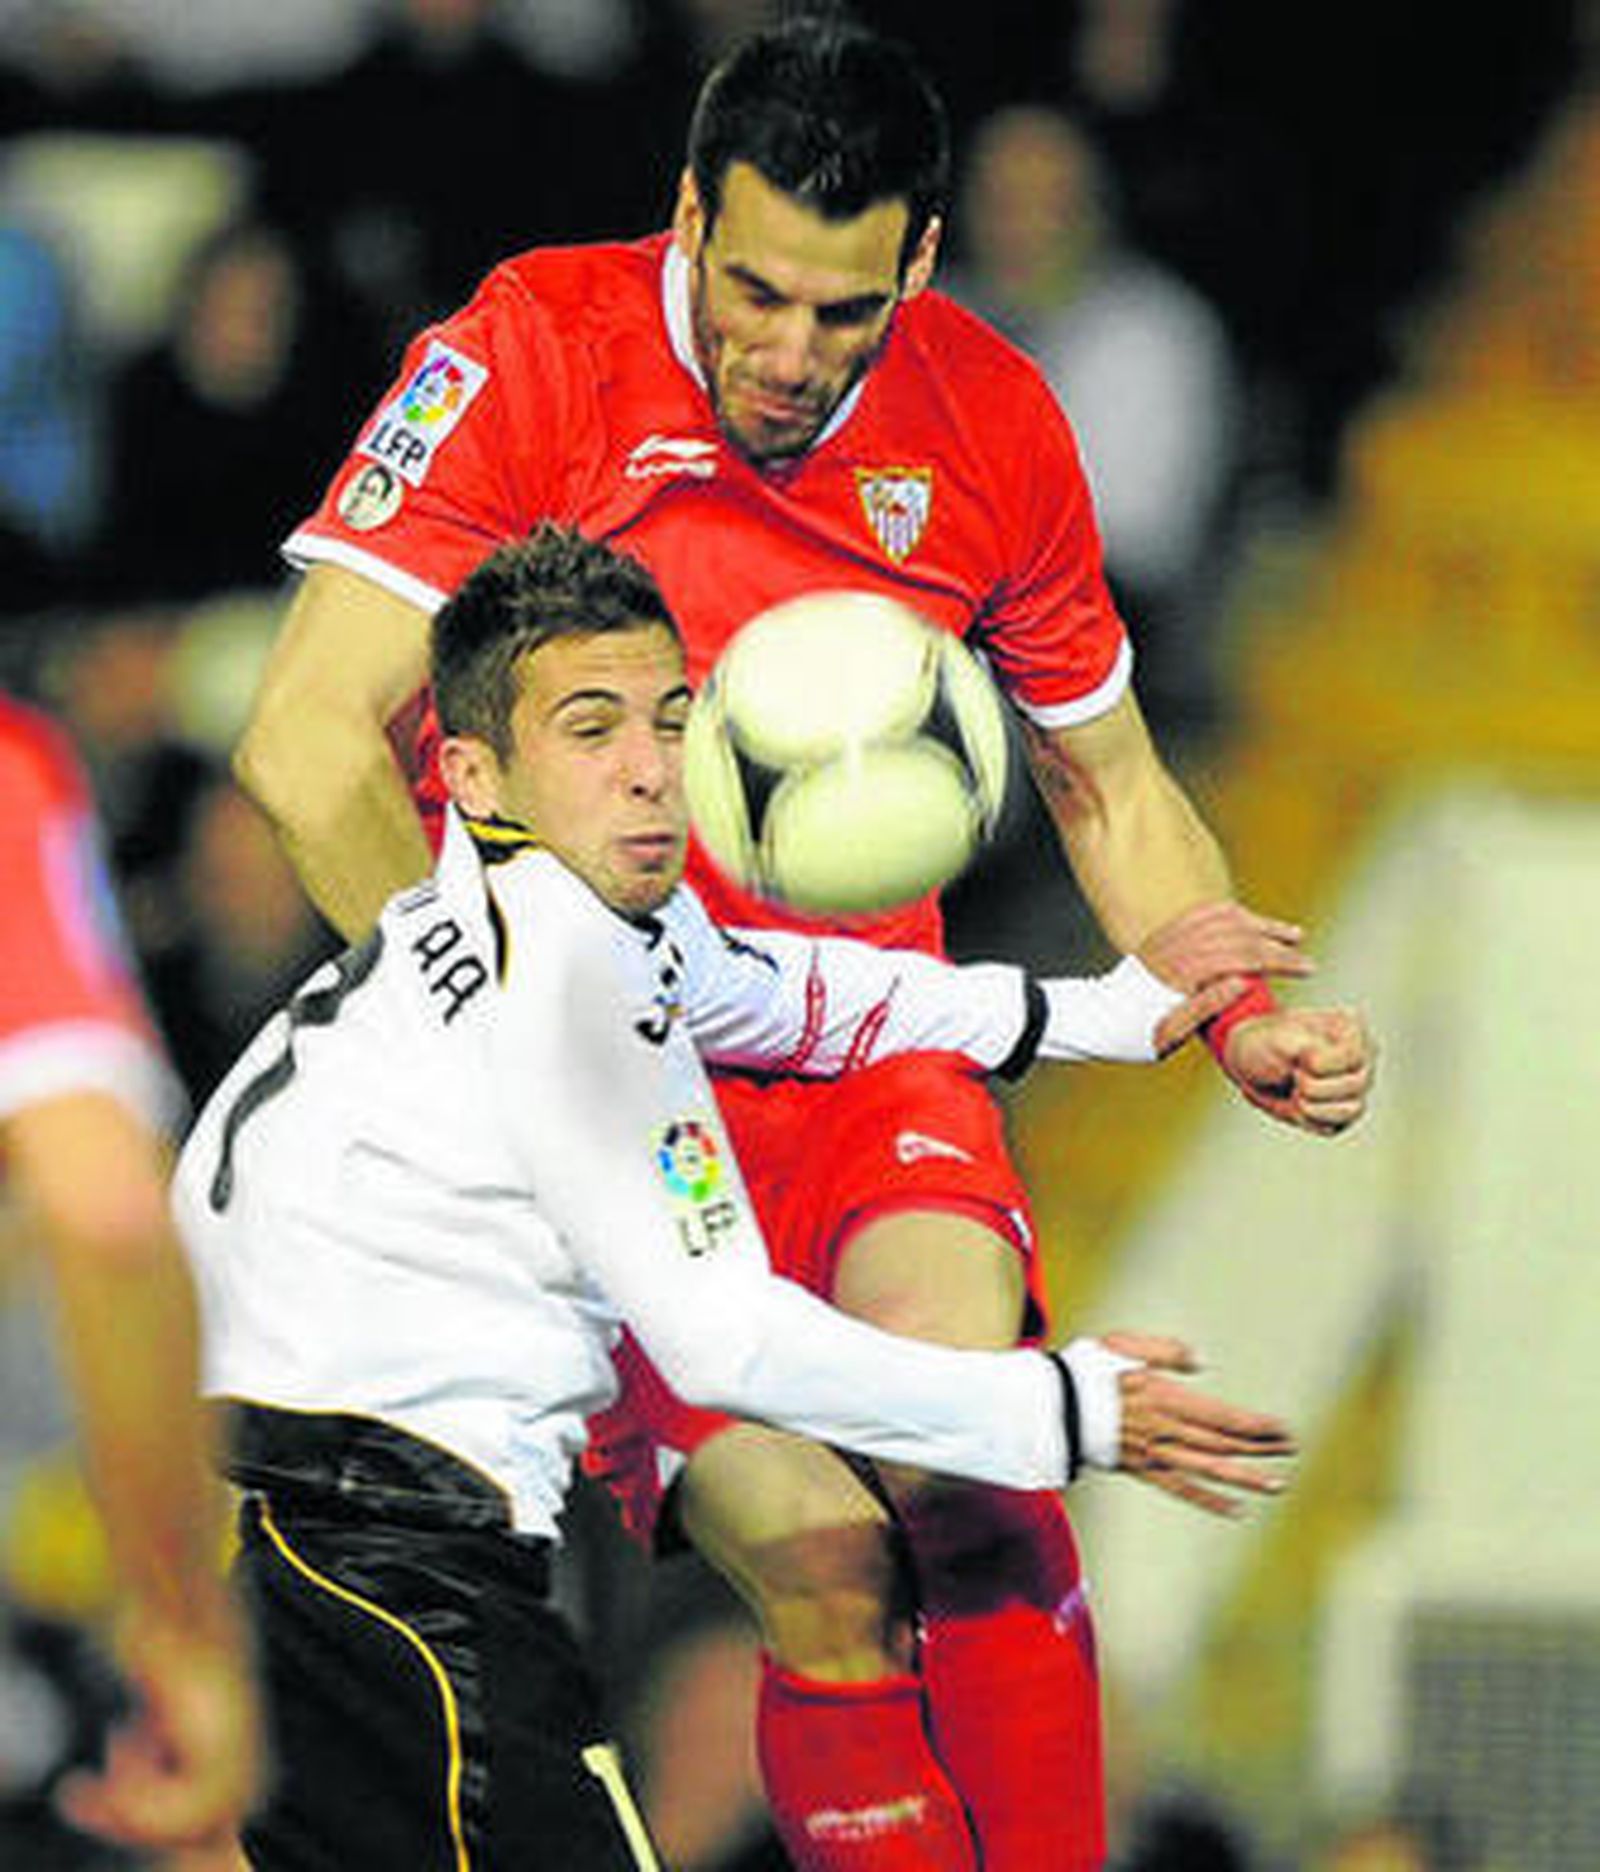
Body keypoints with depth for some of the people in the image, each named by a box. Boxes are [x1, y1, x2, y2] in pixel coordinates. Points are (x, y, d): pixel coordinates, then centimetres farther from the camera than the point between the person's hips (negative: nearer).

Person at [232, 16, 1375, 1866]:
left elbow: (1110, 789, 15)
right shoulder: (533, 356, -12)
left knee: (966, 1482, -25)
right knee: (820, 1553, -19)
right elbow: (307, 743, -15)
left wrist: (1238, 1019, -2)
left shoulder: (990, 425, 0)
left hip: (863, 1030, 2)